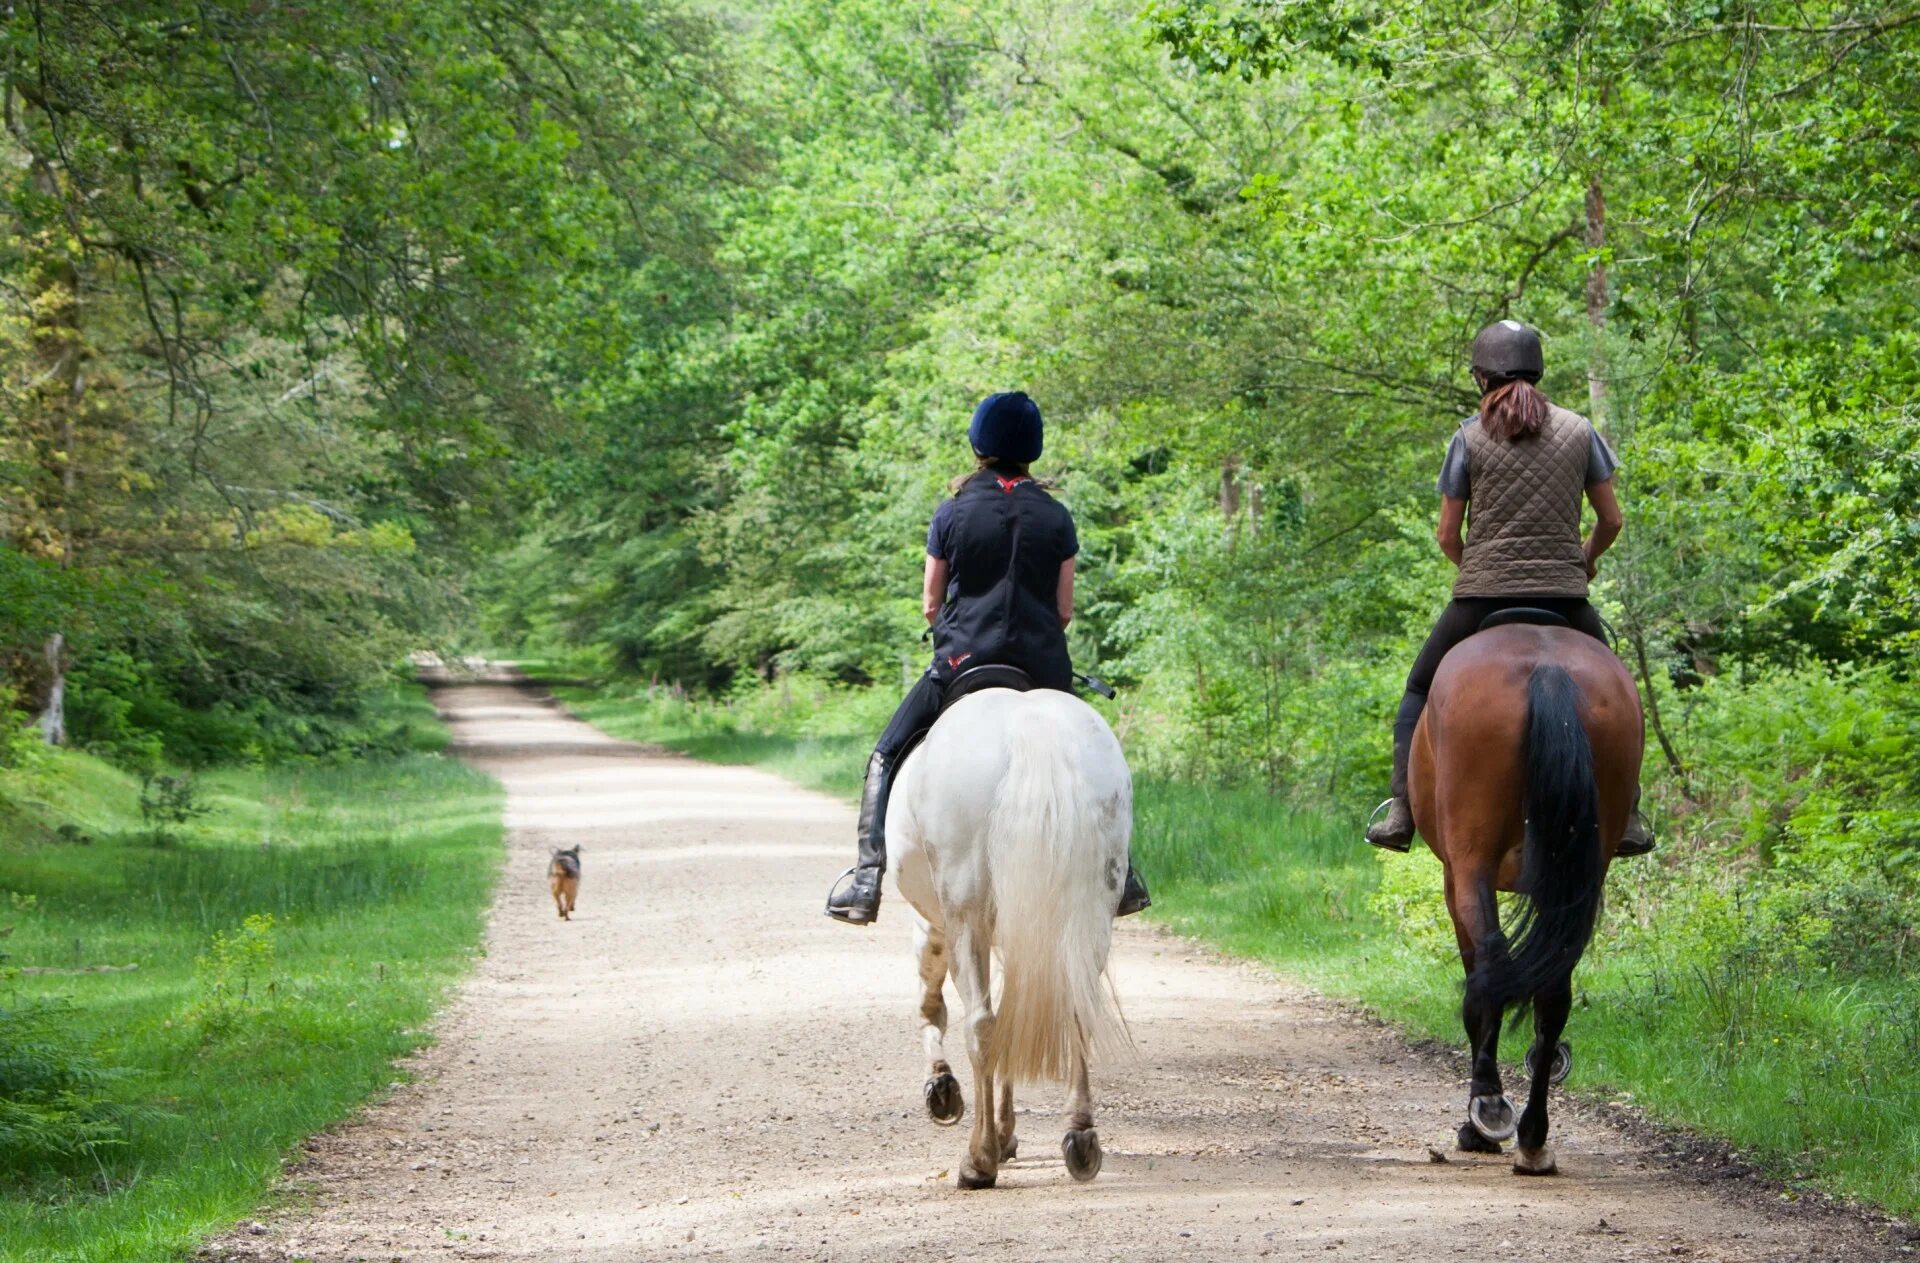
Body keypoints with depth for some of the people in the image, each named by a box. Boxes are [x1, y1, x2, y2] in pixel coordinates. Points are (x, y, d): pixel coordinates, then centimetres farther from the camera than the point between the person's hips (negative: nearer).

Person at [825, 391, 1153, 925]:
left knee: (886, 757, 9)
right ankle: (1118, 871, 22)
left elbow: (930, 604, 5)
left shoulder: (952, 513, 1)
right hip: (1043, 666, 2)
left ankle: (867, 874, -7)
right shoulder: (1056, 517, 4)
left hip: (963, 660, -2)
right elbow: (1064, 610, 5)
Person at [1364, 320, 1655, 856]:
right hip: (1564, 598, 1)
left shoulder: (1470, 437, -1)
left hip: (1481, 597, -1)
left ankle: (1402, 809, 4)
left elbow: (1447, 536, 1)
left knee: (1420, 692, 18)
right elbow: (1612, 520, 7)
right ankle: (1627, 817, 13)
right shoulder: (1579, 431, 4)